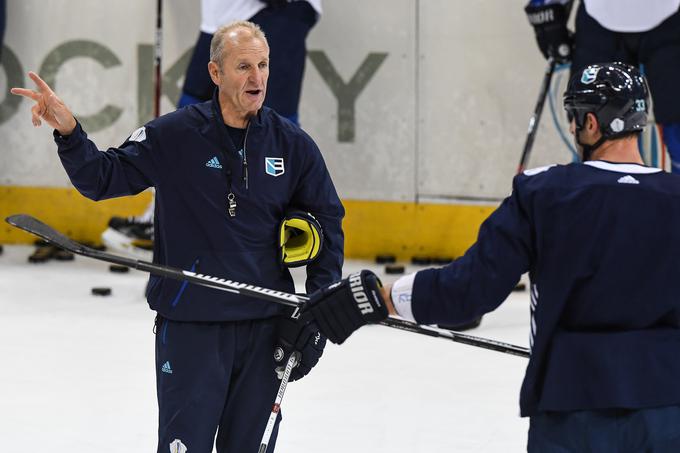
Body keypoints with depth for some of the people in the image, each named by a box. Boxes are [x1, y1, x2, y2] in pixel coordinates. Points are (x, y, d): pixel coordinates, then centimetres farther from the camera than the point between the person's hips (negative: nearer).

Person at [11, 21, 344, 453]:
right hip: (190, 324, -3)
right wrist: (68, 132, -23)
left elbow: (327, 220, 10)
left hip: (266, 325, 3)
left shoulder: (293, 144, 0)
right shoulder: (174, 136, -7)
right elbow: (102, 178, -4)